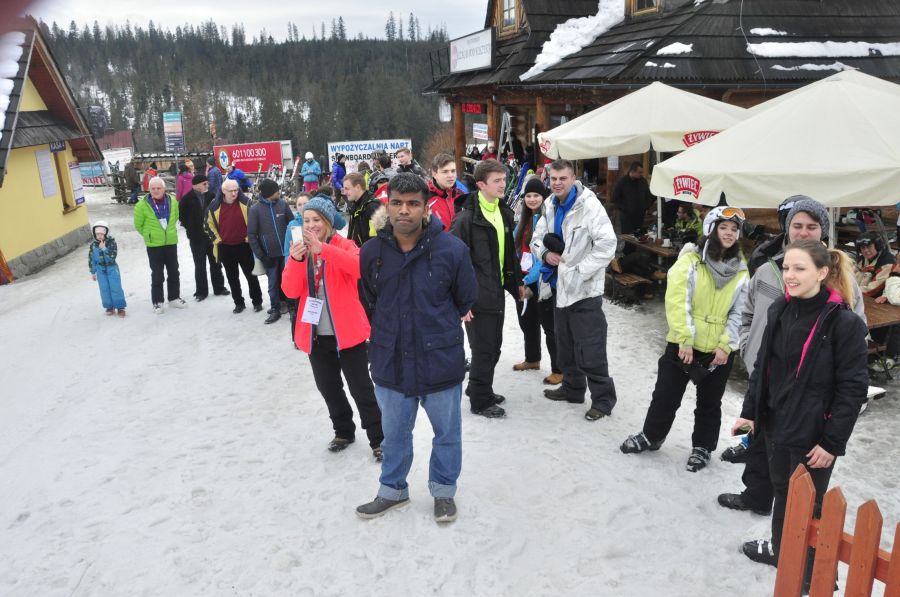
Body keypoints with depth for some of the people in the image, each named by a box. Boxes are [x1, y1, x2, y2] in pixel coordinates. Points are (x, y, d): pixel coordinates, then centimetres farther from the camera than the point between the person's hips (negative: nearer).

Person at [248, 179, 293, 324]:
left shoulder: (283, 204, -2)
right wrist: (261, 256, -9)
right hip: (269, 254, -2)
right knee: (273, 282, 6)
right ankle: (275, 309, 21)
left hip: (285, 251, 2)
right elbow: (251, 235, -6)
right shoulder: (255, 209, -8)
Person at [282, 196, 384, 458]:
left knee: (361, 388, 3)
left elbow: (359, 267, -30)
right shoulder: (300, 250, 4)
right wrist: (295, 260, -23)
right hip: (315, 334, 5)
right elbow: (291, 291, -7)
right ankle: (343, 431, 37)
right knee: (328, 388, 17)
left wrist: (323, 248, -38)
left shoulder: (343, 245, -7)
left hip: (347, 332, -4)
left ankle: (378, 439, 17)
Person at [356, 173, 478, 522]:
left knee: (447, 432, 16)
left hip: (441, 360, -2)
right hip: (390, 361, 2)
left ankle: (443, 491, 40)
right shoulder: (372, 251, -7)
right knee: (394, 433, 19)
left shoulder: (451, 249, -15)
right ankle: (393, 490, 42)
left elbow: (466, 301, 1)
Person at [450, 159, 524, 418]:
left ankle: (478, 388, 37)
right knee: (483, 349, 2)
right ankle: (480, 400, 20)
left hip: (497, 292, 8)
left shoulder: (505, 213, 8)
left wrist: (517, 281, 20)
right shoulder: (467, 218, -17)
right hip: (477, 295, -8)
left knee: (493, 347, 18)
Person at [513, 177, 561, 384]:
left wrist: (531, 277, -21)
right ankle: (532, 359, 39)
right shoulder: (524, 219, 10)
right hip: (524, 279, 8)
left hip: (542, 280, -8)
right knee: (526, 321, 20)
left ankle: (559, 369, 8)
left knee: (548, 324, -2)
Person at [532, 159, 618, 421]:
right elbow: (537, 238, 17)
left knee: (590, 350, -5)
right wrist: (544, 253, -6)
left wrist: (580, 272, -22)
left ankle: (603, 399, 9)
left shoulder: (589, 205, -17)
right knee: (565, 345, 20)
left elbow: (607, 244, -23)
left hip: (585, 290, -8)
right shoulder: (551, 207, 9)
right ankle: (573, 388, 37)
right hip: (561, 287, 8)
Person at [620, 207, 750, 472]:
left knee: (709, 404, 16)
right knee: (665, 397, 11)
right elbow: (677, 302, -15)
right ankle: (650, 436, 33)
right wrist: (685, 340, -19)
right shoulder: (691, 260, -10)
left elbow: (738, 314, 2)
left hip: (718, 351, 2)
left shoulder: (740, 271, 1)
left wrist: (725, 346, -7)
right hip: (682, 346, -2)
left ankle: (702, 447, 34)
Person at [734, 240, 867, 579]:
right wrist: (750, 411, 7)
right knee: (781, 493, 22)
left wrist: (832, 442, -15)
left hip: (813, 433, -6)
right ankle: (780, 548, 44)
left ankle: (808, 570, 29)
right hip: (776, 424, 6)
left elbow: (853, 388, -16)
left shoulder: (844, 323, -18)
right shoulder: (780, 310, 1)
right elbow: (763, 366, 9)